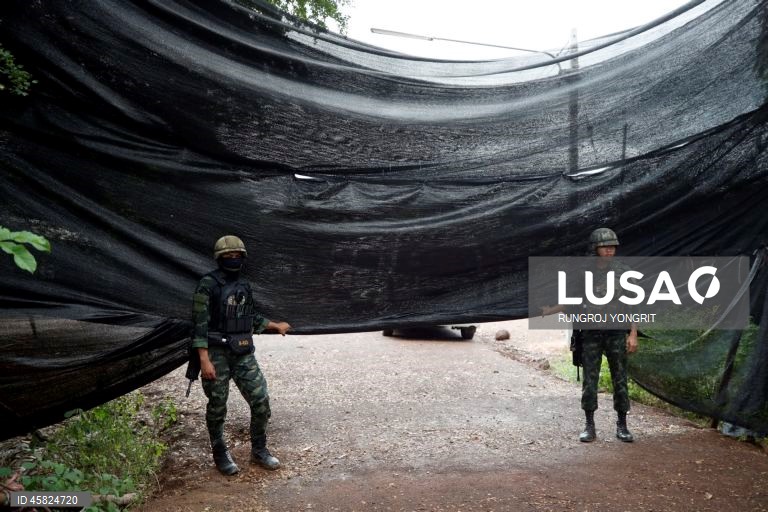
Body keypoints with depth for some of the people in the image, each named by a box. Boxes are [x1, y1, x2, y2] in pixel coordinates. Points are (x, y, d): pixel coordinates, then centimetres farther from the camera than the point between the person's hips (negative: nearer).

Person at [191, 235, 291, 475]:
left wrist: (275, 326, 30)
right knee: (217, 408, 7)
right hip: (217, 354, -5)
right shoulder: (208, 285, -10)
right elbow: (200, 323, -15)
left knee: (261, 402, 2)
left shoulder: (244, 284, 9)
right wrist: (204, 359, -20)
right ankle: (220, 455, 27)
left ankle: (259, 450, 21)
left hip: (244, 354, 5)